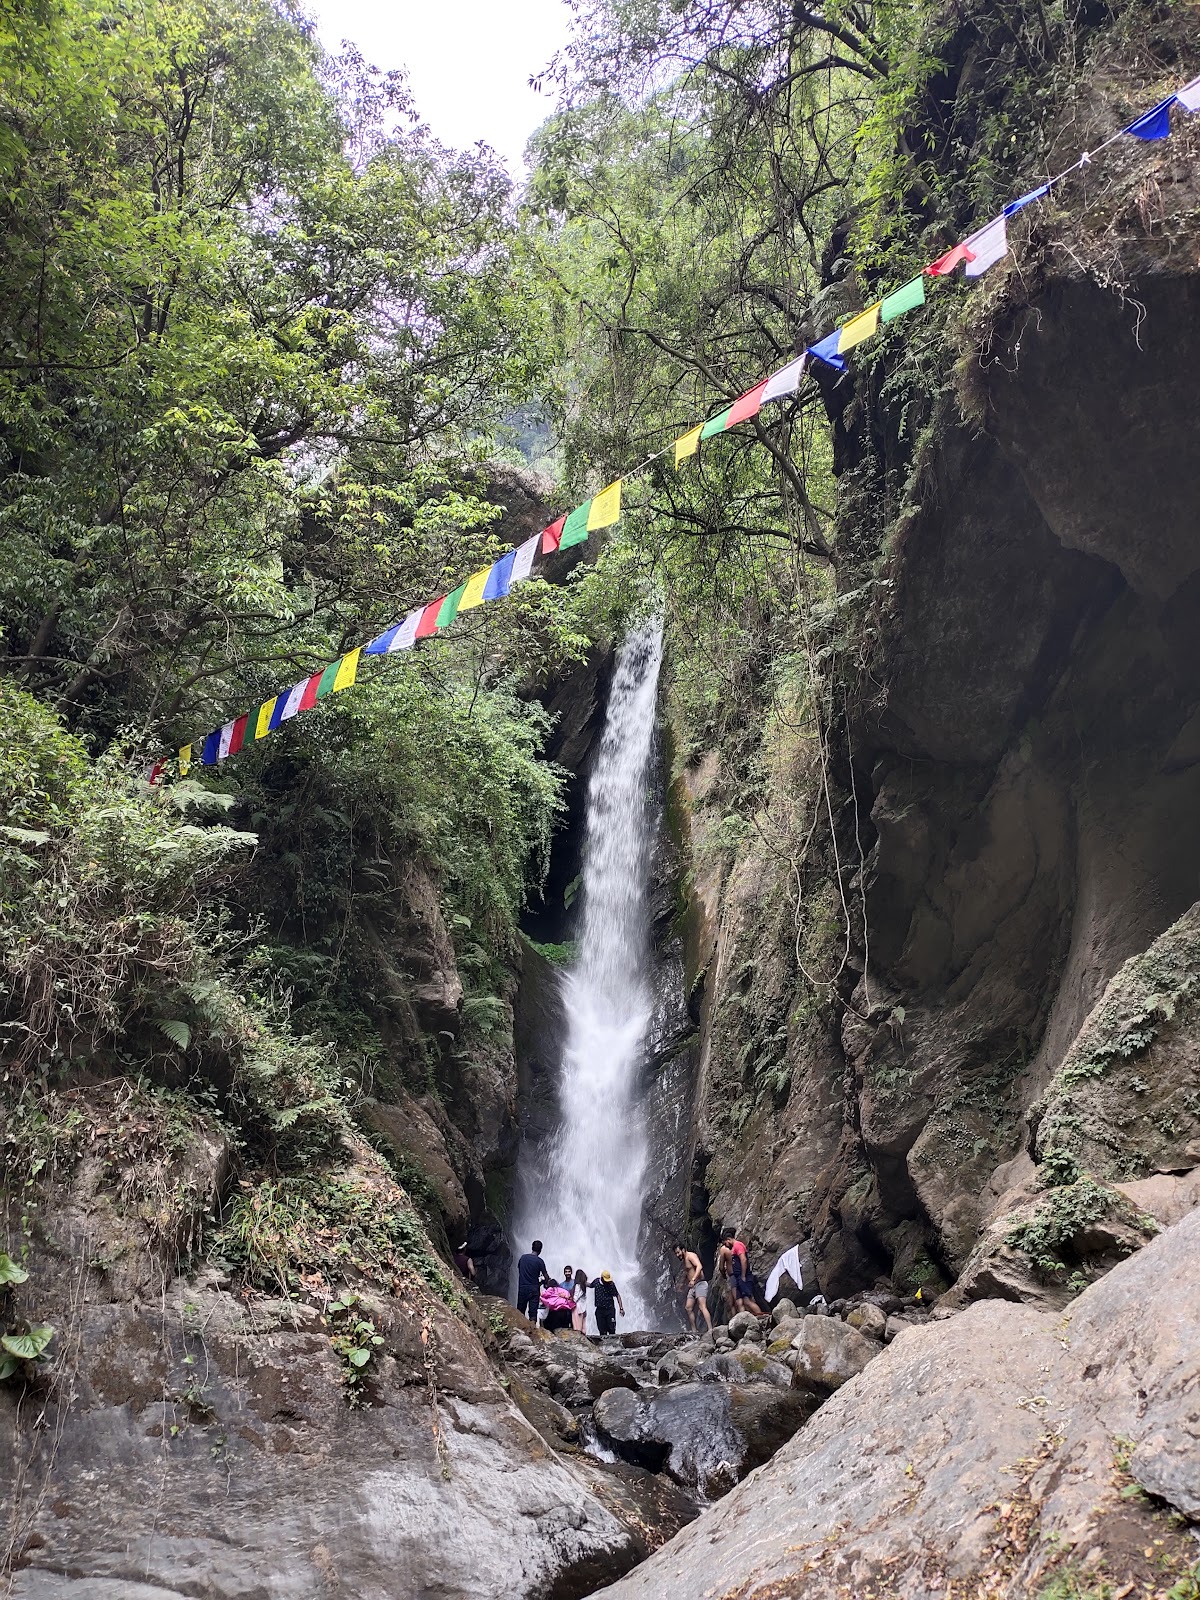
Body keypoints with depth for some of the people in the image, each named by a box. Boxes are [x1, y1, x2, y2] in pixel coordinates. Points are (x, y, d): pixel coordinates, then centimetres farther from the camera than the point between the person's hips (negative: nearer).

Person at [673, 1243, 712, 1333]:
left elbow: (699, 1266, -25)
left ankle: (710, 1329, -29)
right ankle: (694, 1331, 7)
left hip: (700, 1284, -10)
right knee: (688, 1308, 4)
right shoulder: (684, 1261, 19)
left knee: (702, 1306, -21)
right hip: (692, 1286, 10)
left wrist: (693, 1279, -35)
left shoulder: (690, 1256, -9)